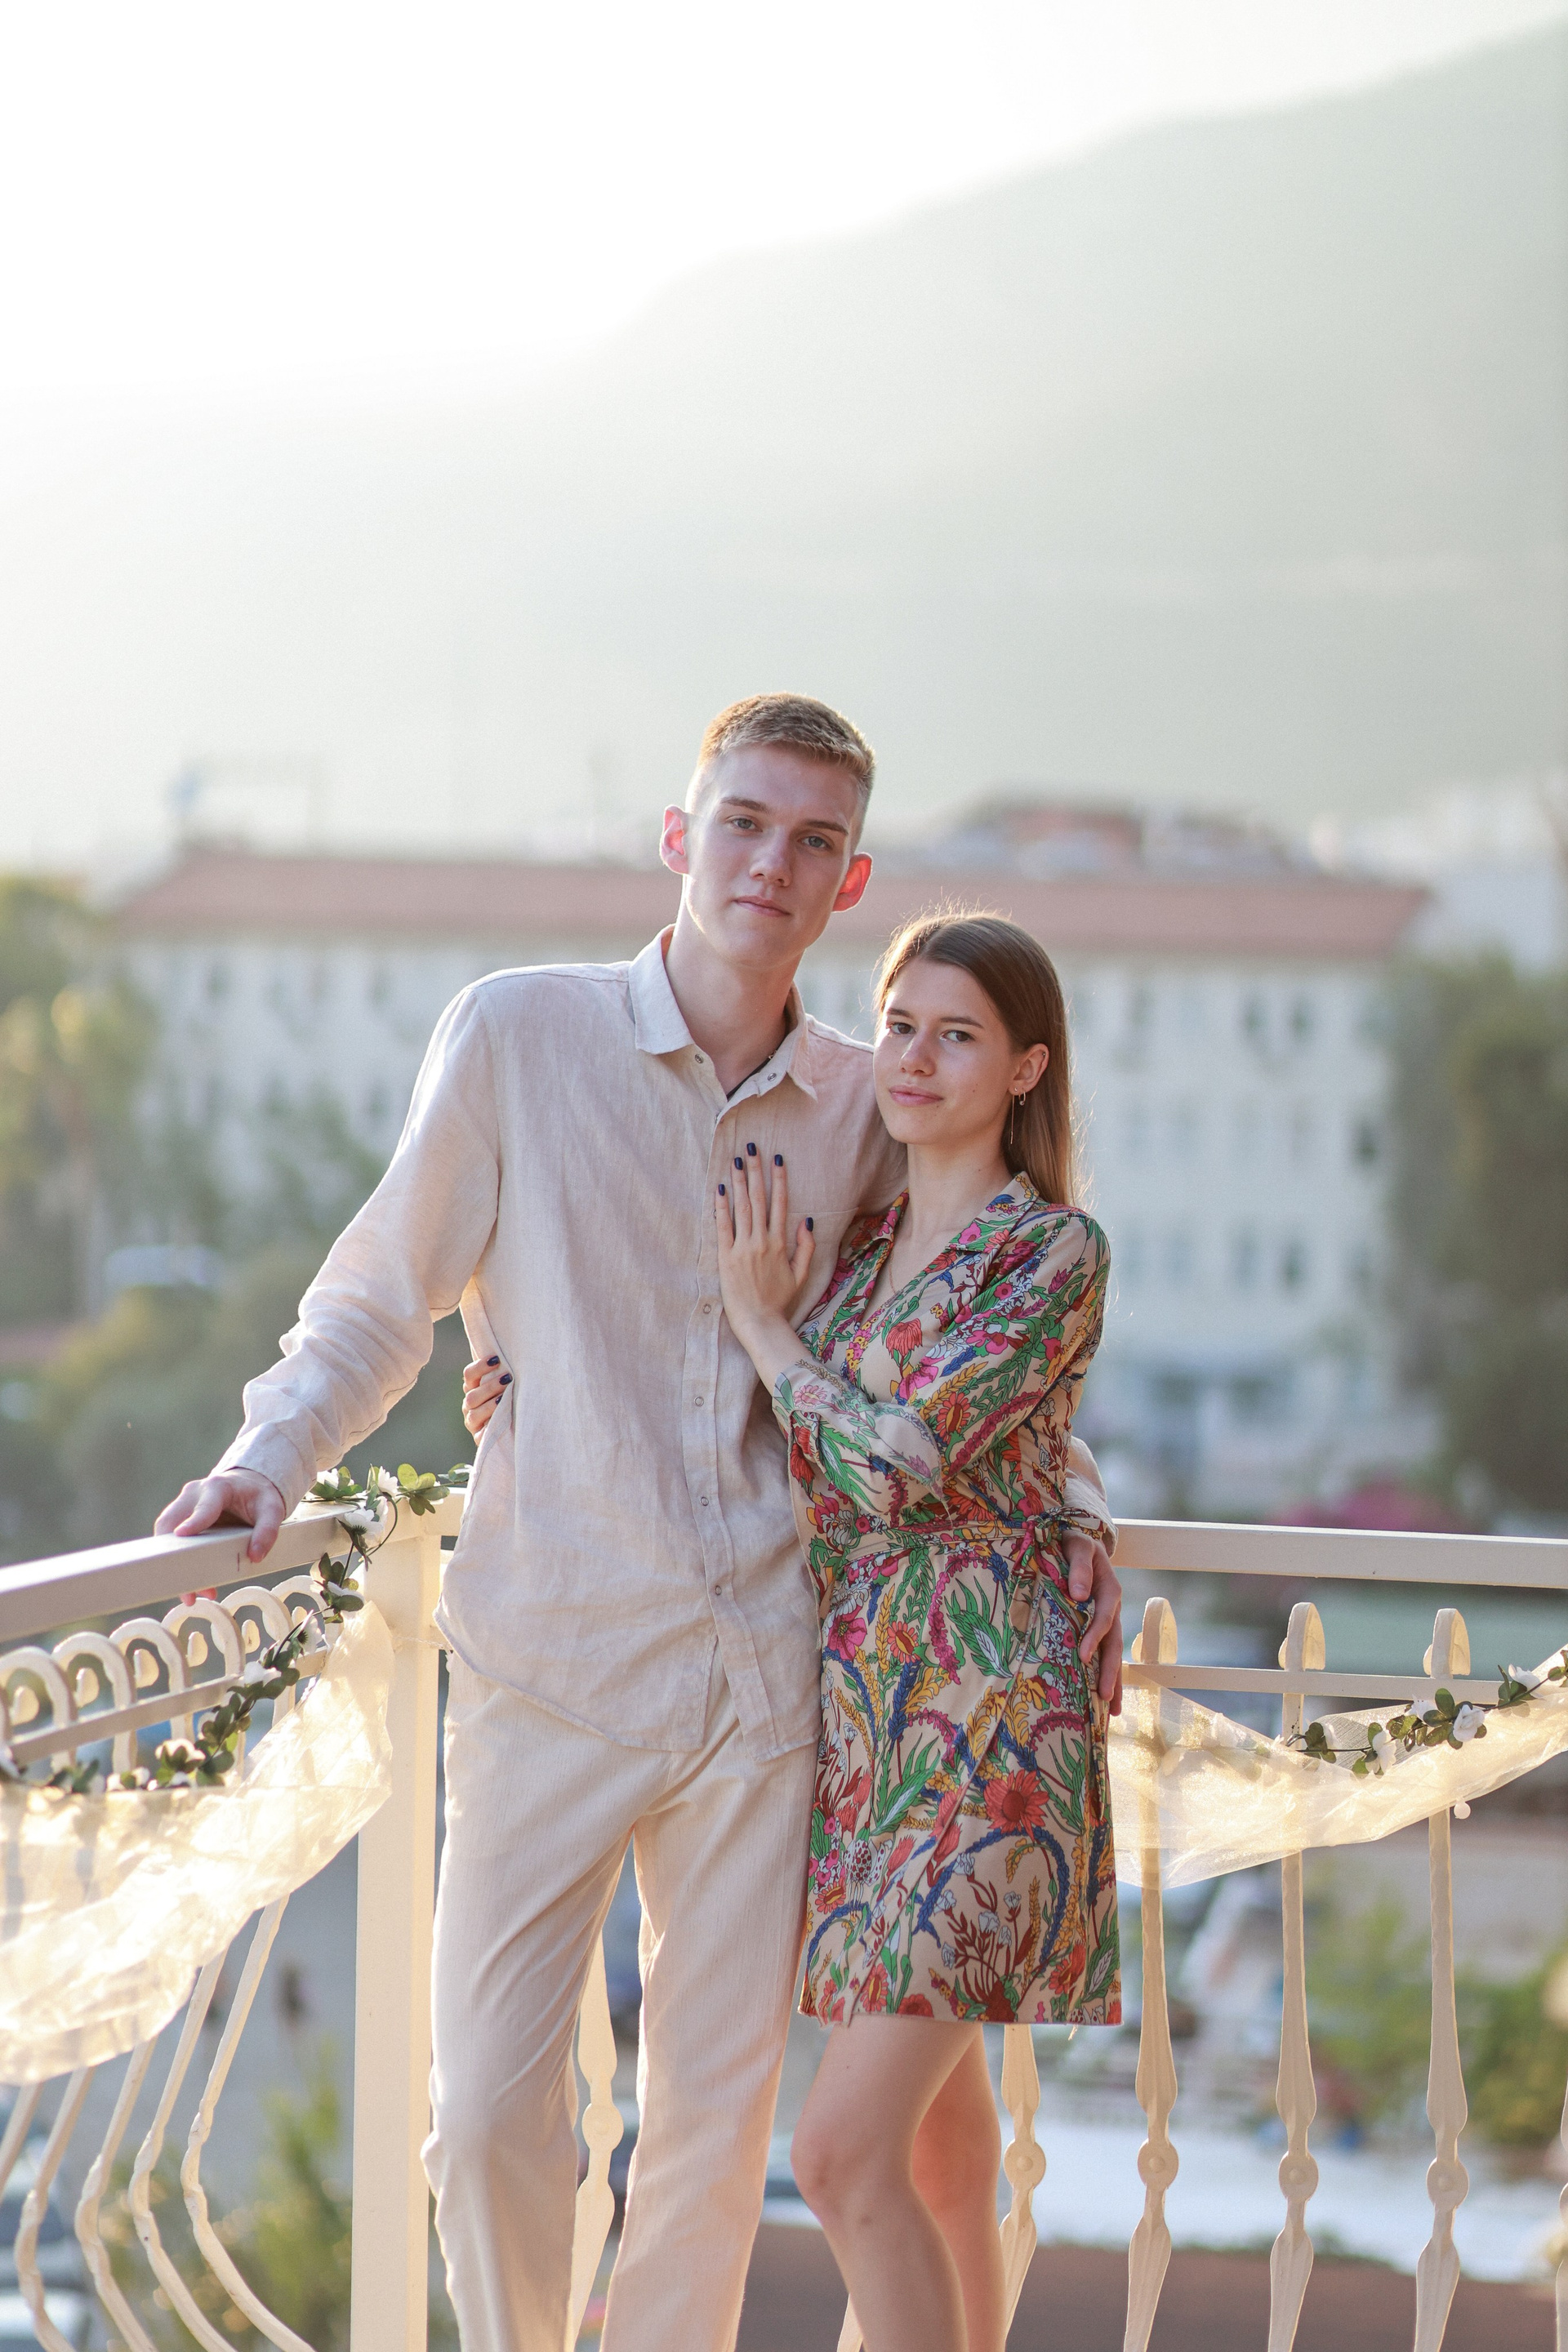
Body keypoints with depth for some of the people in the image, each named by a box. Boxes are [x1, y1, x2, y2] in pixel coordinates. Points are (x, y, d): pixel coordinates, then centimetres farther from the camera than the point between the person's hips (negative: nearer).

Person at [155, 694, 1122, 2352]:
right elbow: (380, 1300, 3)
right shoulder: (516, 1037, -3)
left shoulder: (862, 1111, 6)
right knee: (489, 2108, -4)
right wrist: (273, 1462, -12)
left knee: (718, 2121, 7)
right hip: (553, 1657, -3)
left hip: (760, 1673, 3)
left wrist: (1065, 1508, 8)